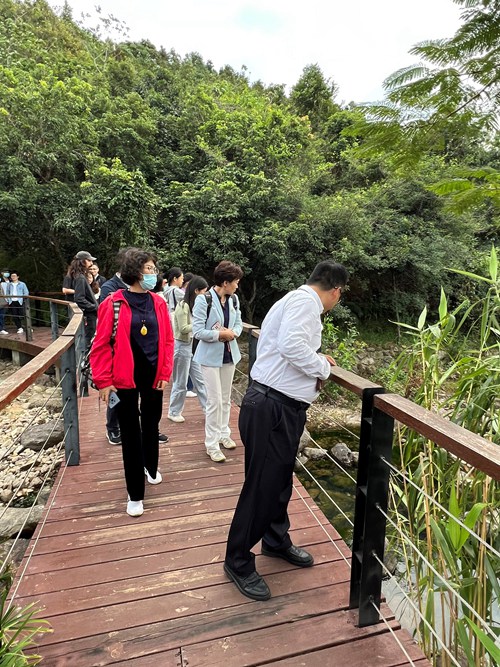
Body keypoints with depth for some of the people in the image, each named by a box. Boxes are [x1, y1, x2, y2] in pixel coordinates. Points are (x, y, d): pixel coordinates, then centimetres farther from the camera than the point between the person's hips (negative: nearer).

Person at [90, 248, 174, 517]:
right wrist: (104, 381, -10)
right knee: (130, 433, 6)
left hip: (153, 377, 3)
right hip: (125, 379, -3)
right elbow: (101, 345, -9)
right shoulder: (113, 303, -10)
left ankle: (151, 467, 46)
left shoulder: (158, 302, 1)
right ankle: (135, 494, 18)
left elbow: (167, 340, 3)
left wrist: (165, 373, -1)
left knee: (151, 425, 20)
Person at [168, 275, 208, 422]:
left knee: (199, 379, 11)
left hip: (194, 345, 8)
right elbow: (183, 329, -21)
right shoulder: (183, 306, -18)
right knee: (181, 383, 5)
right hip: (182, 346, -8)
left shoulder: (195, 305, 8)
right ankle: (174, 412, 21)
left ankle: (208, 408, 19)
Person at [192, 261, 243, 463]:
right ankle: (212, 444, 11)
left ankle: (224, 434, 33)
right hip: (211, 356, -6)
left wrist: (233, 333, -12)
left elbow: (238, 324, 9)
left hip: (229, 354, 6)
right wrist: (220, 334, -21)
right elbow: (197, 331, -18)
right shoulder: (203, 300, -17)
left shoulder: (234, 299, 1)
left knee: (226, 398, 16)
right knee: (215, 401, -3)